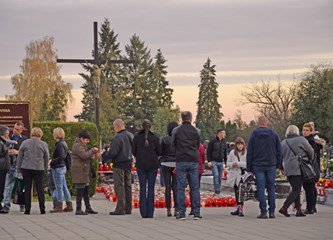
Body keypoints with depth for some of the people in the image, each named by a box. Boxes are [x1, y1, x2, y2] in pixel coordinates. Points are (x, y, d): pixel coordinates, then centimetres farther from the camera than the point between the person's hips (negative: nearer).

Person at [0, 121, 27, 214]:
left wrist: (17, 152, -16)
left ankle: (22, 205, 15)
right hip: (10, 165, 2)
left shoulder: (25, 139, 1)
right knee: (8, 186, -1)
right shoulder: (8, 138, 11)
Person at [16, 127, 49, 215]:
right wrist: (45, 168, 18)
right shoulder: (43, 144, 2)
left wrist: (19, 170, 9)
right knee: (40, 188, 4)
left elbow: (19, 157, 4)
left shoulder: (25, 143, 4)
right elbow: (47, 158, 6)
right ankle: (42, 209, 2)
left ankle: (27, 209, 3)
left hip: (26, 168, 0)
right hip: (39, 168, 0)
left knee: (27, 188, 5)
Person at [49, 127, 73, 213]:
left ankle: (59, 206, 0)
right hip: (62, 167, 10)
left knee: (59, 187, -4)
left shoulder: (60, 144, -16)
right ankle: (69, 205, 16)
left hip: (58, 168, -10)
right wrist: (53, 161, 12)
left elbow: (61, 157, -24)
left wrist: (52, 162, -17)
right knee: (64, 187, 13)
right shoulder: (63, 143, 13)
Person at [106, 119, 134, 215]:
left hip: (119, 164, -8)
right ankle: (128, 208, 17)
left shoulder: (117, 138, -18)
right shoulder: (130, 136, 7)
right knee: (128, 185, 13)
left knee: (119, 186, -4)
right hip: (128, 163, 8)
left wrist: (104, 154, -5)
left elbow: (113, 152, -20)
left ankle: (120, 208, -6)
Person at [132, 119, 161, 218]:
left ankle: (143, 212, 0)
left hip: (140, 165, 1)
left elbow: (133, 151, -1)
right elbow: (159, 152, -1)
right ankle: (150, 213, 0)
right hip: (153, 165, 0)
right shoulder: (154, 137, -4)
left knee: (142, 188, 5)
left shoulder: (137, 137, -3)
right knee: (151, 188, 3)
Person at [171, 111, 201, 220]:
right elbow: (198, 146, 13)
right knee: (195, 188, 5)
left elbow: (172, 145, 10)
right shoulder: (196, 131, 3)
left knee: (181, 187, 1)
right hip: (194, 161, 1)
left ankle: (181, 213, -3)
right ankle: (196, 213, 4)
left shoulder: (176, 130, 1)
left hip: (181, 161, -1)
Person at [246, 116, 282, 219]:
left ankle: (263, 212, -4)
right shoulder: (274, 134, 4)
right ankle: (272, 211, 4)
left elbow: (249, 152, 1)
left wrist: (249, 167, 5)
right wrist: (278, 164, 12)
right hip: (271, 165, 1)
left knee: (261, 188, 0)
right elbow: (279, 151, 6)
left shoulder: (253, 135, 1)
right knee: (271, 188, 7)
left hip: (258, 166, -1)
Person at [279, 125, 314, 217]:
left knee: (295, 189, 12)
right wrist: (310, 160, 18)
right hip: (298, 169, -6)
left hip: (288, 170, 6)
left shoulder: (283, 143, 13)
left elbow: (280, 157, 16)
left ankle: (299, 210, 8)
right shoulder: (301, 139, -4)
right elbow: (310, 151, 0)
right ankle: (284, 208, -13)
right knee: (296, 190, -4)